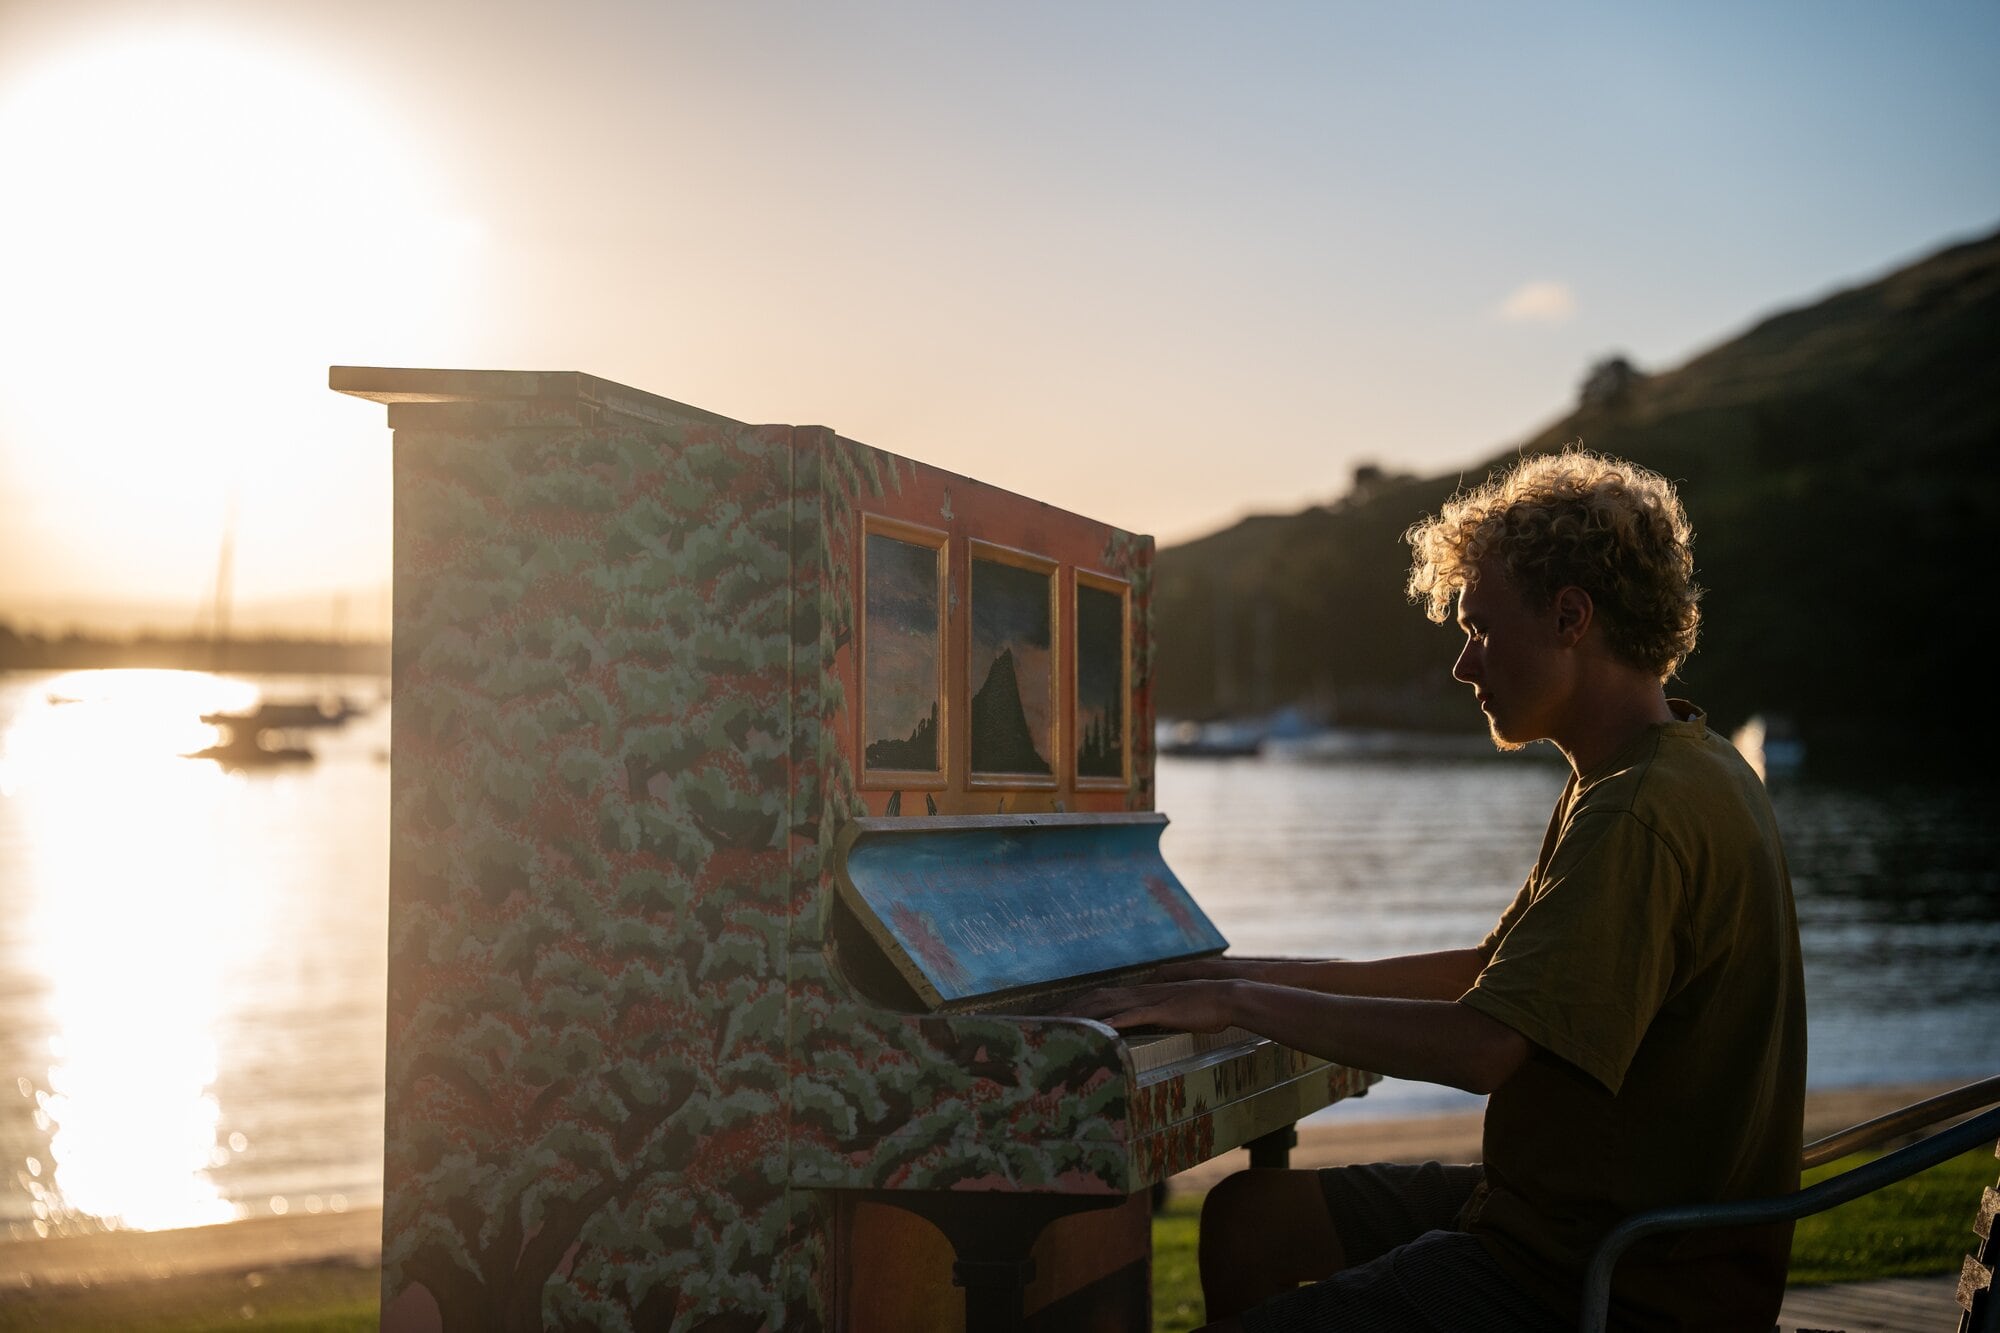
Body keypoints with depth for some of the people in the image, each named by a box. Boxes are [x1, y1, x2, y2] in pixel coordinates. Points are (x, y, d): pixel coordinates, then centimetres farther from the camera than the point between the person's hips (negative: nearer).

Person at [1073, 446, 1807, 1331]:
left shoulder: (1645, 814, -24)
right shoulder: (1657, 777, 12)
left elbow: (1480, 1045, -31)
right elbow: (1489, 971, 17)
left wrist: (1240, 1002, -20)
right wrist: (1250, 978, 13)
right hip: (1561, 1207, 10)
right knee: (1247, 1216, 13)